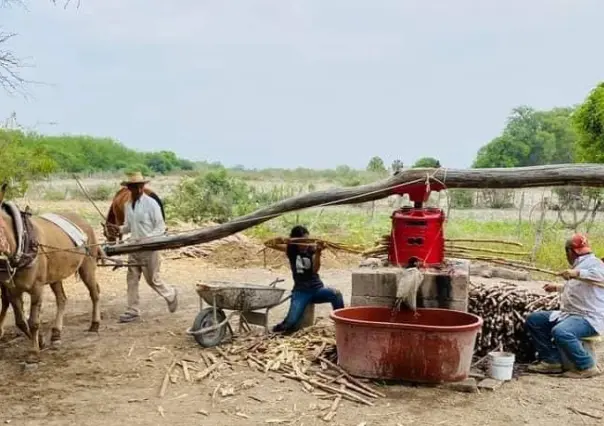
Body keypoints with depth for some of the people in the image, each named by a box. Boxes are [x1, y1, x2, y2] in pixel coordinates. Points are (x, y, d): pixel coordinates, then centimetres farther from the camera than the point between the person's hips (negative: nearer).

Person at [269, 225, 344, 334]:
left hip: (317, 288, 0)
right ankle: (287, 325, 15)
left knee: (336, 294, -31)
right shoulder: (290, 249, 1)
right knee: (291, 323, -21)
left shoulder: (312, 249, -3)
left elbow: (315, 269, -19)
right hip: (300, 291, 0)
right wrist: (278, 240, -31)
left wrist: (318, 252, -35)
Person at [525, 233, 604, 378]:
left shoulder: (592, 262, -12)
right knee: (533, 320, 6)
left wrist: (577, 273, -44)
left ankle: (586, 367, -17)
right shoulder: (580, 264, 20)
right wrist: (556, 287, 42)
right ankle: (551, 360, 3)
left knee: (560, 332, -38)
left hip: (589, 318, -11)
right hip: (568, 314, 11)